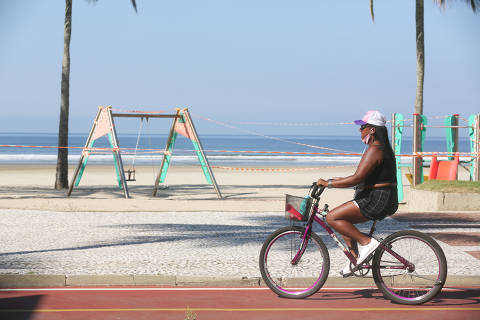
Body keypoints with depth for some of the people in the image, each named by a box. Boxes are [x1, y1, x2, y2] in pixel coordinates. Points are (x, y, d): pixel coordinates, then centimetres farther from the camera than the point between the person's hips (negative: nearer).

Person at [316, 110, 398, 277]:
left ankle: (366, 242, -13)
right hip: (381, 200, 11)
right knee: (343, 219, 20)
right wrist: (339, 180, 21)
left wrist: (328, 183, -19)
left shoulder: (374, 150, -17)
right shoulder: (382, 148, 17)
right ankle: (355, 260, 18)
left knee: (332, 218, -13)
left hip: (377, 201, -11)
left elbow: (357, 178, -24)